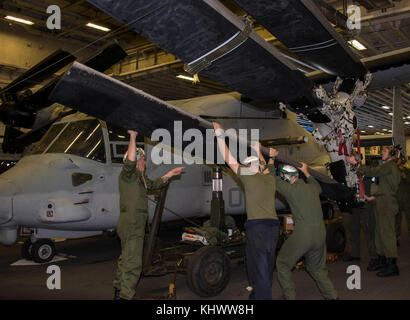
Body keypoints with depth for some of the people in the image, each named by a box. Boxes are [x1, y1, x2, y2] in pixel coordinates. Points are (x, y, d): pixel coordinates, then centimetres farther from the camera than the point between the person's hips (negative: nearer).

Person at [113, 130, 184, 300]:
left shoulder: (139, 177, 18)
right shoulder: (127, 174, -11)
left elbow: (154, 184, 32)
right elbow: (130, 160, -33)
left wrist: (170, 174, 31)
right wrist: (132, 137, -35)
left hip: (134, 224, 10)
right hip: (131, 224, -10)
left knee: (125, 259, 19)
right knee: (133, 263, -10)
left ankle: (118, 292, 30)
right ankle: (125, 296, -6)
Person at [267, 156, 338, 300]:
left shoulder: (291, 189, -8)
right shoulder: (312, 188, 11)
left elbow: (273, 178, 4)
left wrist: (271, 158, 15)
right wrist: (306, 172, 43)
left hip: (302, 236, -6)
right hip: (320, 236, 7)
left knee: (282, 264, 13)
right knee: (317, 268, 26)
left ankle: (290, 296, 13)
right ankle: (332, 295, 21)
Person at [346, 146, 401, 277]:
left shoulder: (390, 166, -10)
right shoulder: (390, 167, 23)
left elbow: (372, 172, -21)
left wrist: (356, 163, -18)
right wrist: (375, 196, 23)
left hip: (387, 206, -11)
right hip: (383, 205, 11)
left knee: (387, 234, -10)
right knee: (381, 233, 14)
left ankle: (392, 266, -7)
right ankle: (382, 261, 23)